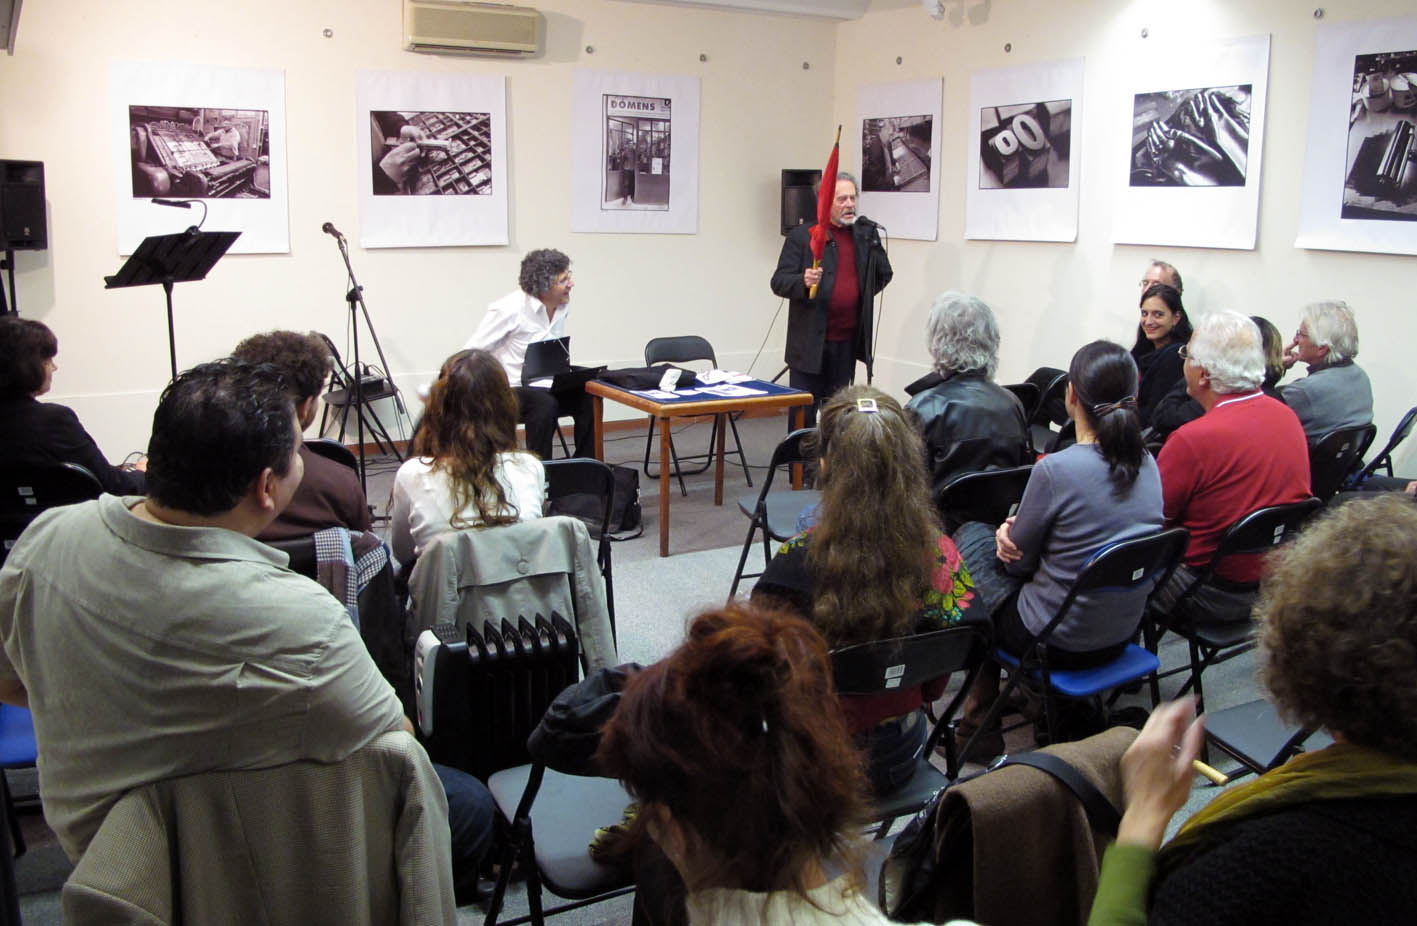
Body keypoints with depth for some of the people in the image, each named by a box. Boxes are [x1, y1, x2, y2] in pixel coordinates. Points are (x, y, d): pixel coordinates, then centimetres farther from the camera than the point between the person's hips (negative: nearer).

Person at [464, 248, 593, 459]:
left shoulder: (561, 309, 5)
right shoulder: (510, 309, -16)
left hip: (542, 387, 7)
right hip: (509, 391, -6)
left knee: (587, 398, -18)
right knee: (545, 404, -35)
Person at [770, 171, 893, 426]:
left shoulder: (865, 236, 9)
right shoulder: (802, 236, -4)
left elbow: (884, 275, 20)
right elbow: (779, 282, -9)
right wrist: (803, 281, -27)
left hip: (848, 342, 4)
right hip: (810, 344, -4)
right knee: (803, 413, 0)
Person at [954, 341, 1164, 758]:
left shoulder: (1055, 469, -24)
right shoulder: (1147, 465, -3)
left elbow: (1017, 561, -12)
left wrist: (1008, 534, 10)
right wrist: (1015, 532, -3)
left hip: (1060, 643, -7)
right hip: (1121, 636, 7)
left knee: (971, 534, 17)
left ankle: (981, 718, 23)